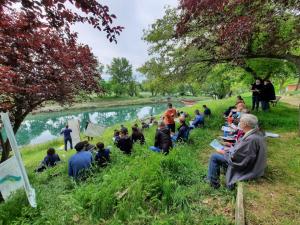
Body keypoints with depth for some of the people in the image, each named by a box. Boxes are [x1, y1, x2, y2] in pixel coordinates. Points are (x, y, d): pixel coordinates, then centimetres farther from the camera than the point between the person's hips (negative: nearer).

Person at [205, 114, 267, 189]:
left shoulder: (251, 139, -33)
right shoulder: (256, 133, -2)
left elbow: (235, 157, -27)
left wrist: (224, 152, -12)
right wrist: (230, 149, 6)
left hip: (246, 167, -9)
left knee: (214, 157, -6)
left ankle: (213, 182, 10)